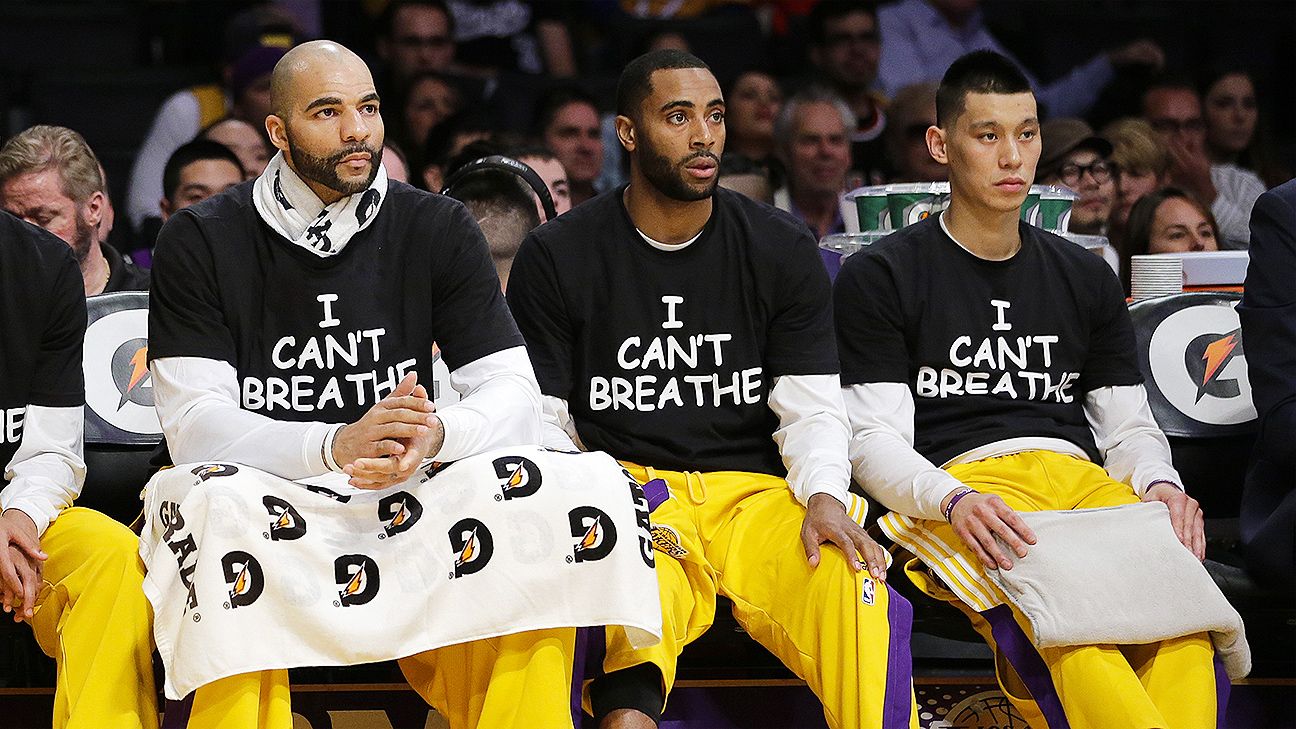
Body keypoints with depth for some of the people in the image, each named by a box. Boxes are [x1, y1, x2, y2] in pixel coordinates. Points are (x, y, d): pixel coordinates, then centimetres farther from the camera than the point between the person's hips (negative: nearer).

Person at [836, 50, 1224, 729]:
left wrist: (1160, 486, 0)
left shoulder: (1085, 278, 26)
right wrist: (955, 501, -18)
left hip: (1084, 481, 4)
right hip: (958, 488, -4)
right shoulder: (878, 277, 12)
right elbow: (874, 439, 4)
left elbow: (1128, 425, 25)